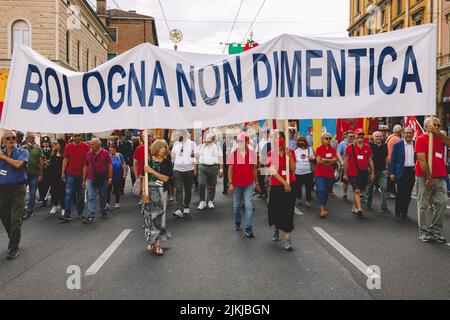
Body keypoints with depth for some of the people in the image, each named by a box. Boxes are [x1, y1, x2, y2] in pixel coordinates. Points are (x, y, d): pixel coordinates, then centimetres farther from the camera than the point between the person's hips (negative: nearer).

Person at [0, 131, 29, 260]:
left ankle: (13, 248, 6)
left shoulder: (22, 152, -2)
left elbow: (18, 164, -20)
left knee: (16, 219, -5)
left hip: (18, 188, -4)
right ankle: (13, 239, 36)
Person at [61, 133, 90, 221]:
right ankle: (67, 215, -5)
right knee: (68, 194, -5)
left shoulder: (85, 146, 1)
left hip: (82, 174, 0)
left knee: (81, 195, 9)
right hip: (70, 174, 0)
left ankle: (80, 213, 20)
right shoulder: (68, 147, 3)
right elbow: (65, 160, 6)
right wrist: (63, 172, 2)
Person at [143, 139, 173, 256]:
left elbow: (166, 178, -12)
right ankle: (151, 242, 20)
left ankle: (158, 244, 4)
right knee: (149, 217, 6)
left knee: (159, 217, -2)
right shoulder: (148, 161, 1)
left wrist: (152, 171, -17)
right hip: (149, 192, 1)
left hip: (161, 193, -1)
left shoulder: (167, 163, -2)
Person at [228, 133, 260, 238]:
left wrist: (256, 182, 9)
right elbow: (230, 169, -2)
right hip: (236, 183, 1)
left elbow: (254, 168, 7)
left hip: (249, 183, 0)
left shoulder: (252, 153, 0)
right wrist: (230, 183, -8)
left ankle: (248, 229, -3)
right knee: (236, 205, 13)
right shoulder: (233, 153, -3)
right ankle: (237, 224, 34)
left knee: (249, 205, -6)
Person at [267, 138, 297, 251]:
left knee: (288, 212, -3)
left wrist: (290, 156, -17)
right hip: (276, 185, 0)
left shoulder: (290, 152, 0)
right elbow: (273, 170, -12)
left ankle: (287, 240, 0)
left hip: (290, 185, 1)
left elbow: (293, 169, -5)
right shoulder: (272, 153, -5)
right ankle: (275, 230, 42)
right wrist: (284, 182, -19)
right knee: (275, 210, 13)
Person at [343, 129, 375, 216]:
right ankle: (359, 208, -17)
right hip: (353, 173, -3)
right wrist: (345, 173, -1)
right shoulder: (350, 147, -2)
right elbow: (346, 160, 0)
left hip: (364, 173, 4)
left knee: (358, 191, 12)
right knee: (357, 190, -12)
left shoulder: (367, 147, 7)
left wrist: (372, 173, 8)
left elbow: (370, 160, 11)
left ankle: (354, 207, 27)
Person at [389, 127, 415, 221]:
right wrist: (392, 173, -7)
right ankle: (398, 213, 10)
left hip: (412, 171, 3)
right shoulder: (397, 145, -3)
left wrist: (417, 165, -4)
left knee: (408, 194, 8)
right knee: (400, 193, -2)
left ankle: (405, 213, 19)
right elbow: (392, 160, -2)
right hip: (401, 172, -3)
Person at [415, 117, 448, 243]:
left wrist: (438, 133, -5)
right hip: (425, 177, -5)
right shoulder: (421, 139, -4)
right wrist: (429, 178, -15)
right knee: (423, 204, 2)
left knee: (442, 203, 1)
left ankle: (436, 230, 13)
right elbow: (422, 160, -11)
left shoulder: (439, 138, 16)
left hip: (440, 177, 6)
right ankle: (424, 231, 11)